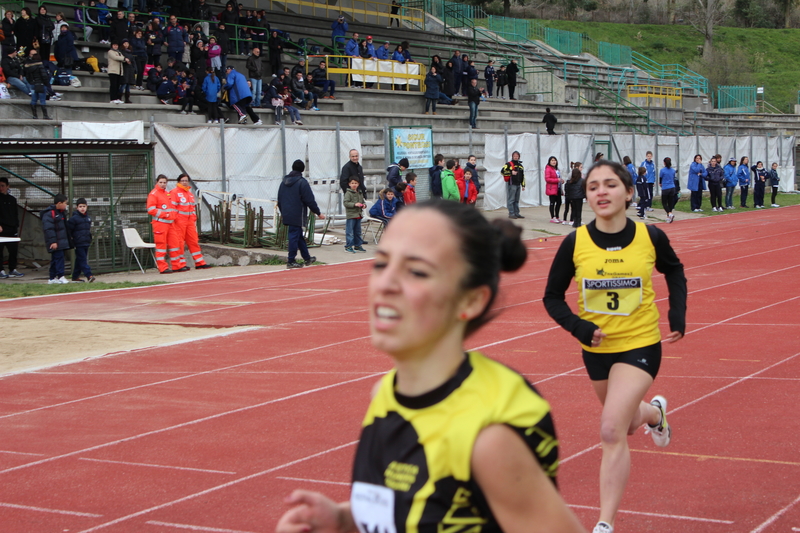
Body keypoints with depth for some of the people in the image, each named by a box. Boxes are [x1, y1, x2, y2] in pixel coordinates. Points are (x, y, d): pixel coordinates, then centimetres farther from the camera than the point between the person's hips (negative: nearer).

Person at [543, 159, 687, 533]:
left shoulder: (650, 237, -11)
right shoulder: (575, 242, -13)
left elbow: (673, 271, 11)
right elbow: (552, 297, -2)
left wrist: (678, 315, 0)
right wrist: (578, 327, -19)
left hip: (641, 345, -3)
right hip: (597, 348, 3)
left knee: (612, 431, -19)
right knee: (625, 425, 24)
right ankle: (654, 411, 62)